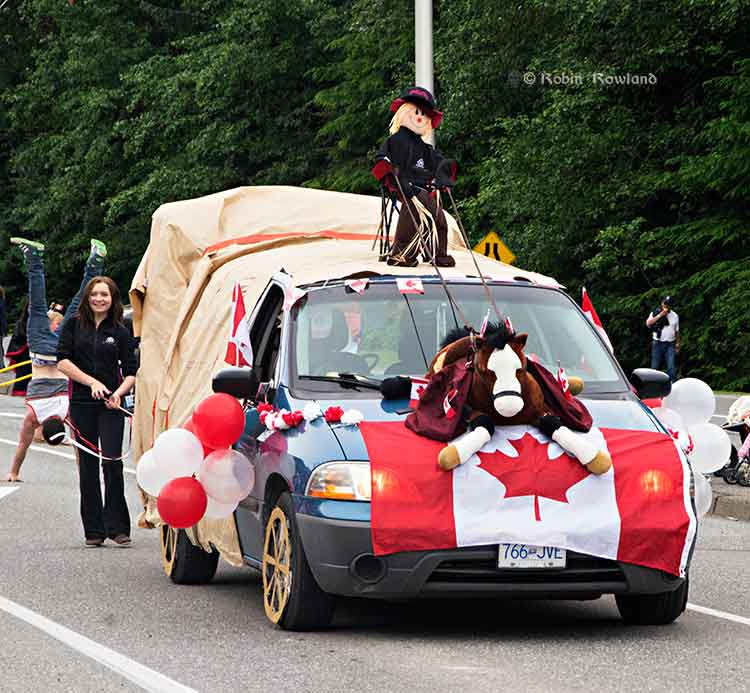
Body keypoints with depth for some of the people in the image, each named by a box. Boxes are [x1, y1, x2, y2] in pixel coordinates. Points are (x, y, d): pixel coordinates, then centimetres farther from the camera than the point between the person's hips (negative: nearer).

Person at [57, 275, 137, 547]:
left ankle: (117, 526, -6)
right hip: (81, 403, 1)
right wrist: (92, 382, -12)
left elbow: (131, 372, 4)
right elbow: (63, 361, -2)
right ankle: (94, 530, 9)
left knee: (112, 461, -11)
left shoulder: (120, 332, 5)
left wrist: (119, 392, -14)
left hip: (110, 404, -1)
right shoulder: (74, 325, 6)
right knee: (87, 465, 4)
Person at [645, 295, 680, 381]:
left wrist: (677, 343, 9)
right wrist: (660, 315, -18)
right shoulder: (655, 313, 1)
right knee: (655, 367, 3)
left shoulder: (675, 316, 10)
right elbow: (648, 323, -15)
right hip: (657, 344, -1)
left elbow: (677, 331, 16)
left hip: (670, 345, 1)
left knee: (671, 367, -9)